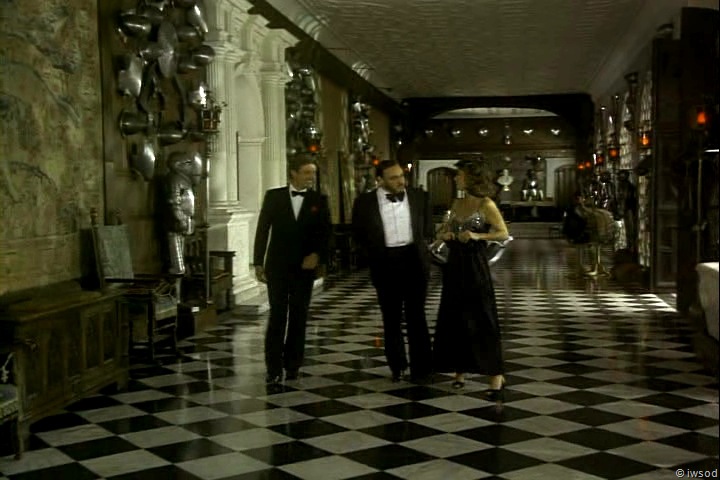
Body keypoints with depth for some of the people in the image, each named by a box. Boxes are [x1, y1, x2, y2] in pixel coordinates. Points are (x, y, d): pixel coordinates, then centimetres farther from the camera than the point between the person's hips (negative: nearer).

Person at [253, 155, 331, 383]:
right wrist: (258, 262, -1)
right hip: (277, 266, -1)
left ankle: (292, 365, 16)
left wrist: (318, 255, -14)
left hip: (304, 267, 1)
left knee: (299, 317, 6)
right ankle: (274, 367, 3)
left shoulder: (319, 200, 4)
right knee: (277, 315, -2)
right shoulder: (274, 196, 2)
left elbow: (325, 232, 3)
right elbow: (262, 229, 2)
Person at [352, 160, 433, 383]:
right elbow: (358, 233, 5)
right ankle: (397, 365, 23)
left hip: (414, 261, 0)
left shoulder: (419, 197, 4)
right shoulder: (365, 202, -2)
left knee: (416, 316, 1)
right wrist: (374, 255, 1)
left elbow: (427, 228, 14)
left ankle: (421, 368, 7)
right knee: (391, 319, 9)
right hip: (385, 264, 0)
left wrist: (421, 247, 5)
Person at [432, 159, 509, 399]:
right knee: (454, 319, 9)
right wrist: (442, 234, -4)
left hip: (475, 266, -7)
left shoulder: (486, 204, -8)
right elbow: (445, 229, 19)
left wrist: (477, 236, -22)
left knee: (481, 319, -5)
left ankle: (496, 375, 1)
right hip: (455, 265, 7)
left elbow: (503, 233, -10)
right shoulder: (457, 203, 11)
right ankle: (460, 369, 19)